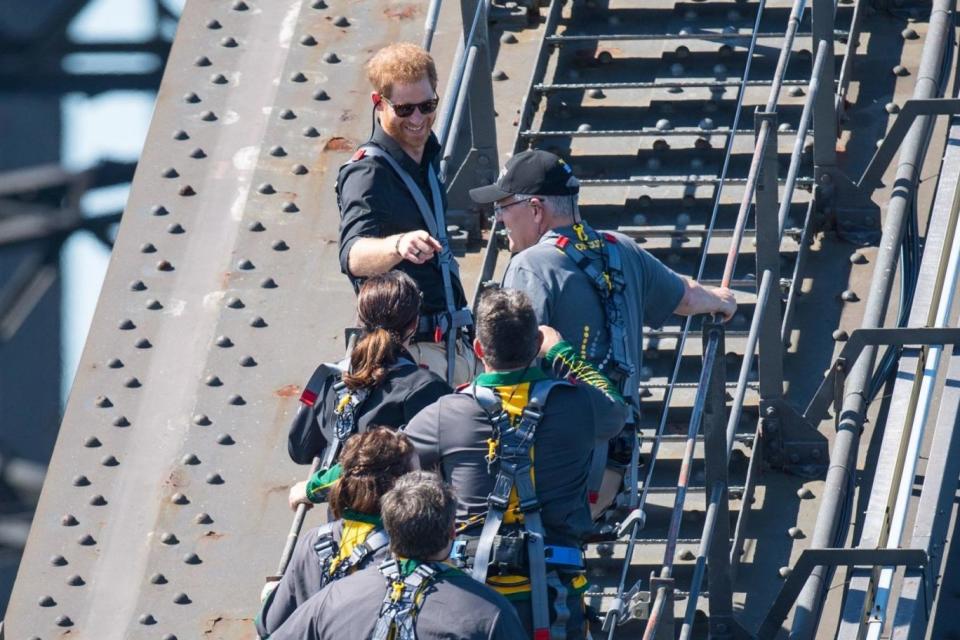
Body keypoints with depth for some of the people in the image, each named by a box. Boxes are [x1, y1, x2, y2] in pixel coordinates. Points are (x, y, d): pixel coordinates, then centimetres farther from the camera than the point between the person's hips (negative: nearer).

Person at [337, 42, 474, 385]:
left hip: (454, 345, 8)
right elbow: (354, 257, -33)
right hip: (406, 351, -8)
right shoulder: (368, 173, -14)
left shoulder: (426, 158, 12)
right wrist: (398, 245, -52)